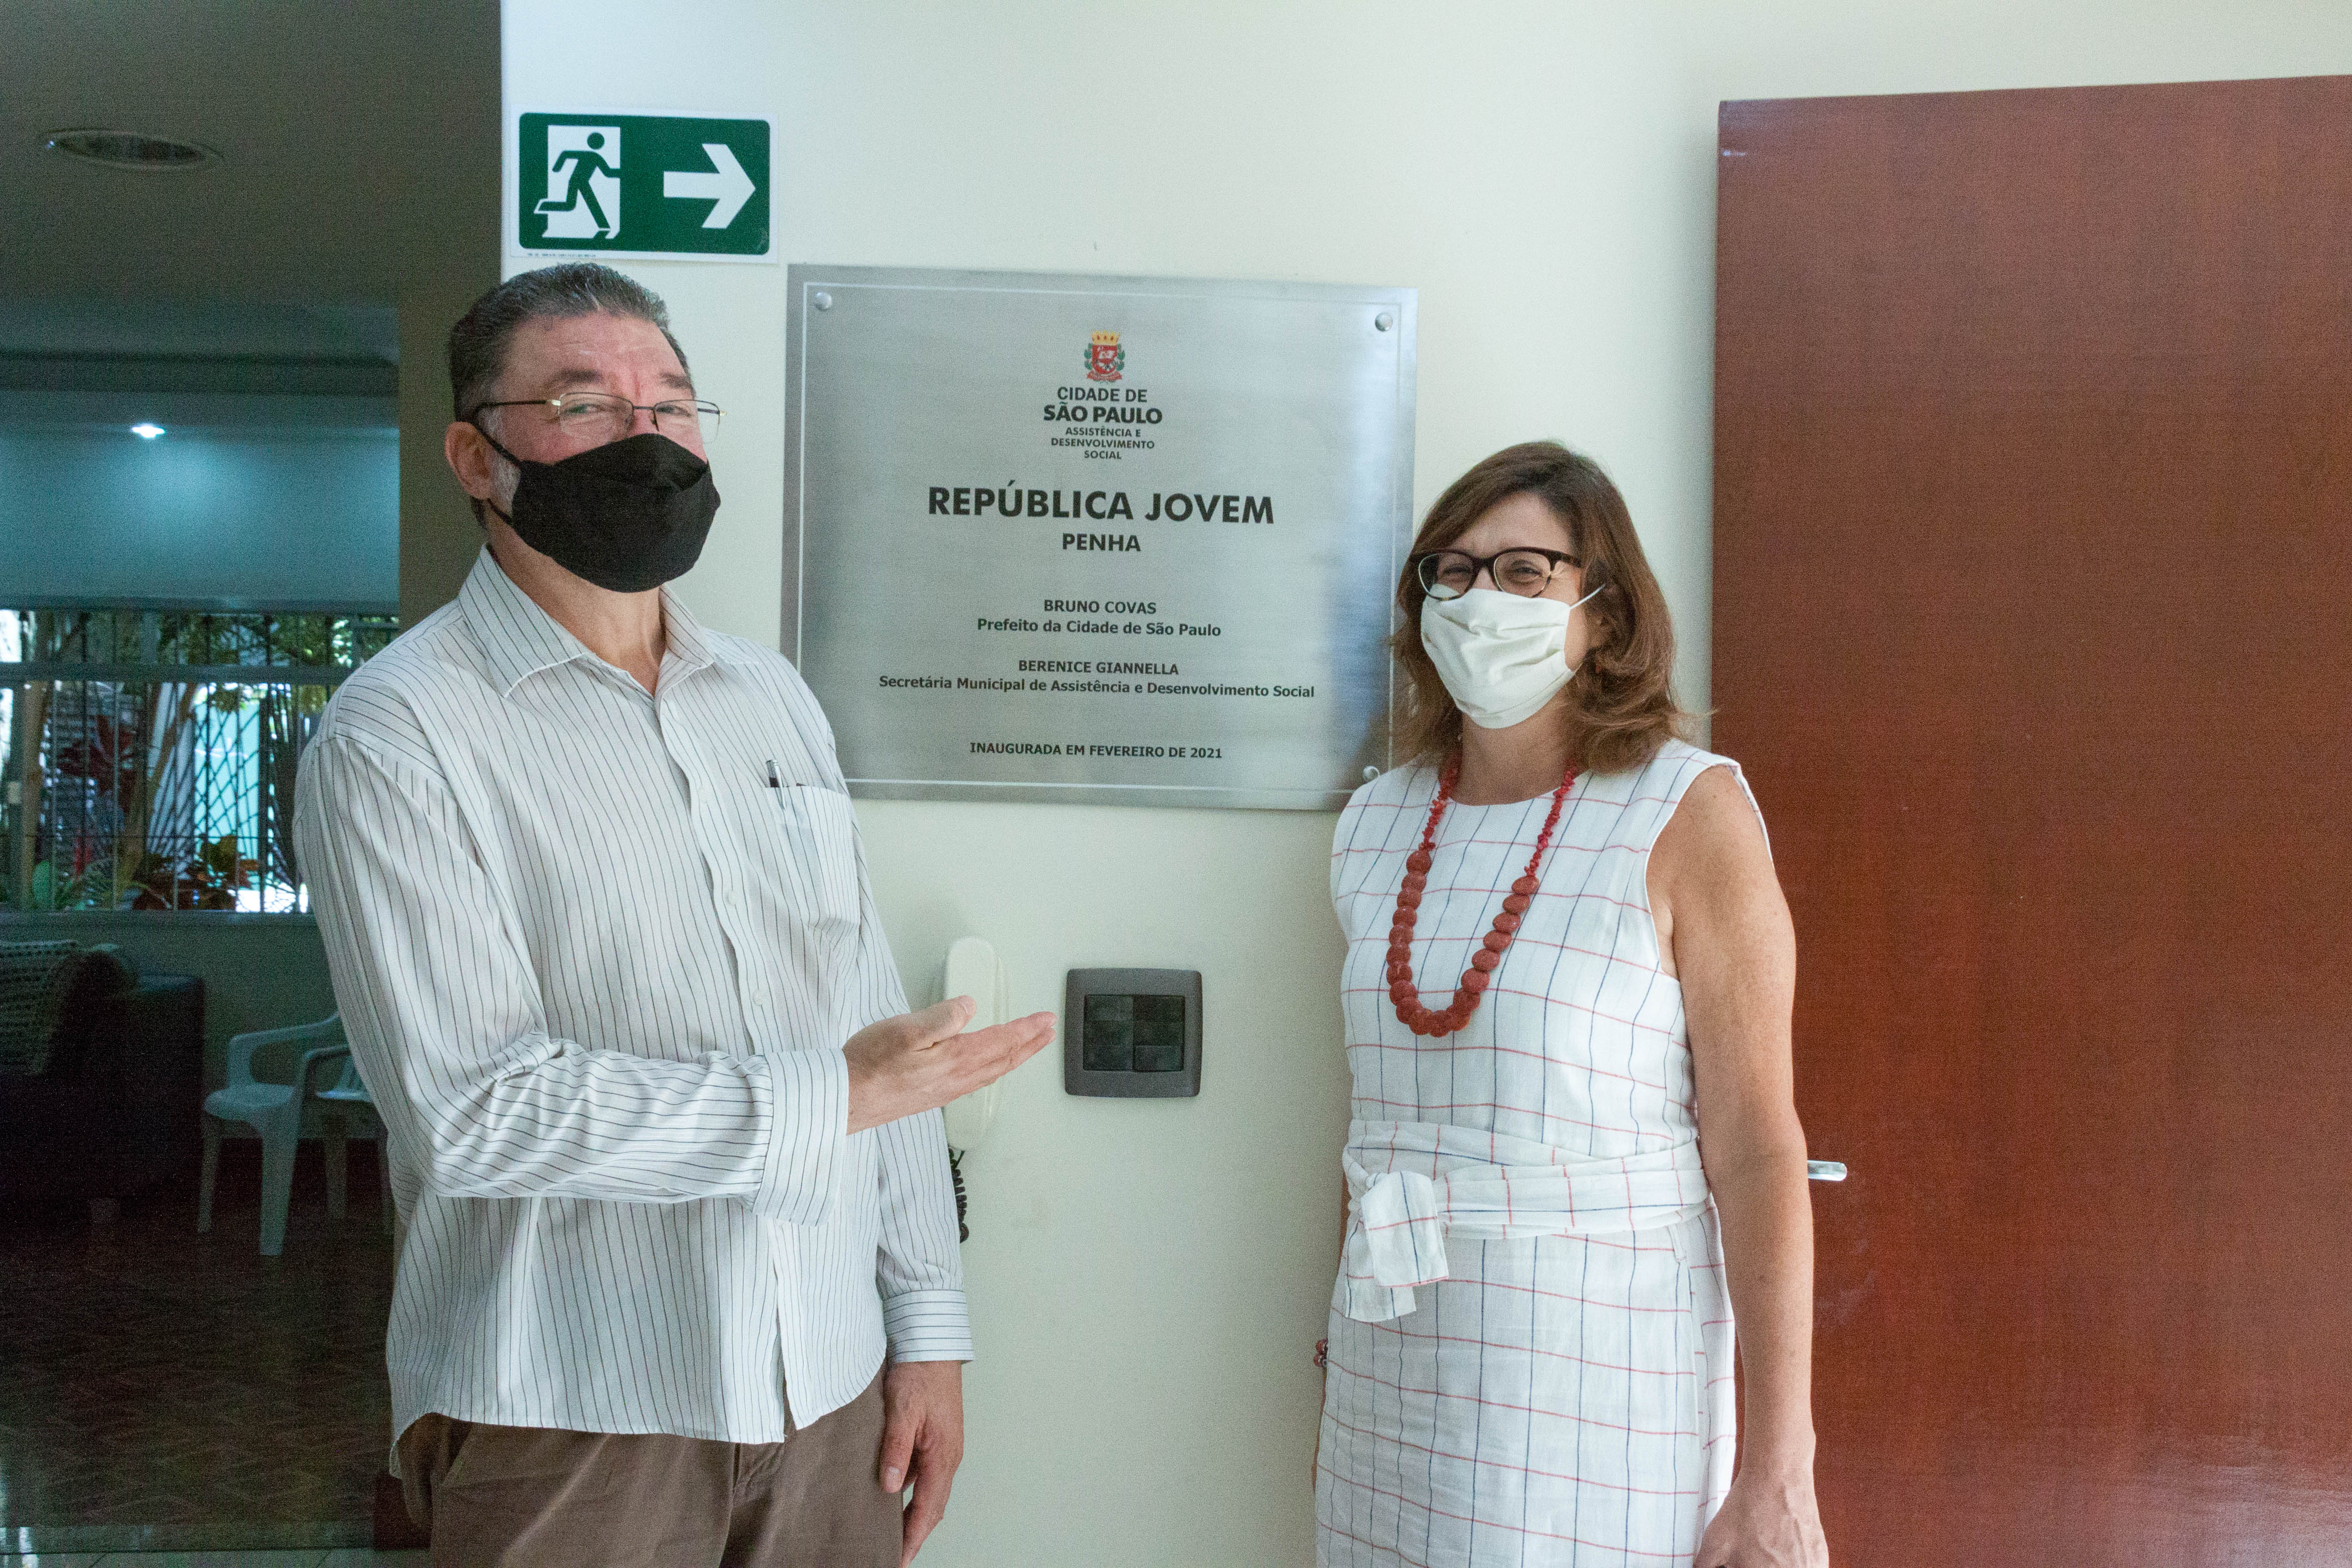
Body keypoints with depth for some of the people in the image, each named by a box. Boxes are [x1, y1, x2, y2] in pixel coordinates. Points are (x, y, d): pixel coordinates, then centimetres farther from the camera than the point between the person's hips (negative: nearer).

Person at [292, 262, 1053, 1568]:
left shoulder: (773, 700, 11)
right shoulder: (398, 733, -9)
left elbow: (878, 1030, 9)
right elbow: (470, 1110, -18)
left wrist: (926, 1323, 5)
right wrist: (826, 1098, -16)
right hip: (567, 1425, -5)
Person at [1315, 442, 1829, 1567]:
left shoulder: (1688, 813, -9)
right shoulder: (1376, 825, 7)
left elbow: (1758, 1149, -12)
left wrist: (1777, 1477, -14)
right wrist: (1337, 1383, 16)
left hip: (1599, 1383, -5)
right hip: (1391, 1378, 5)